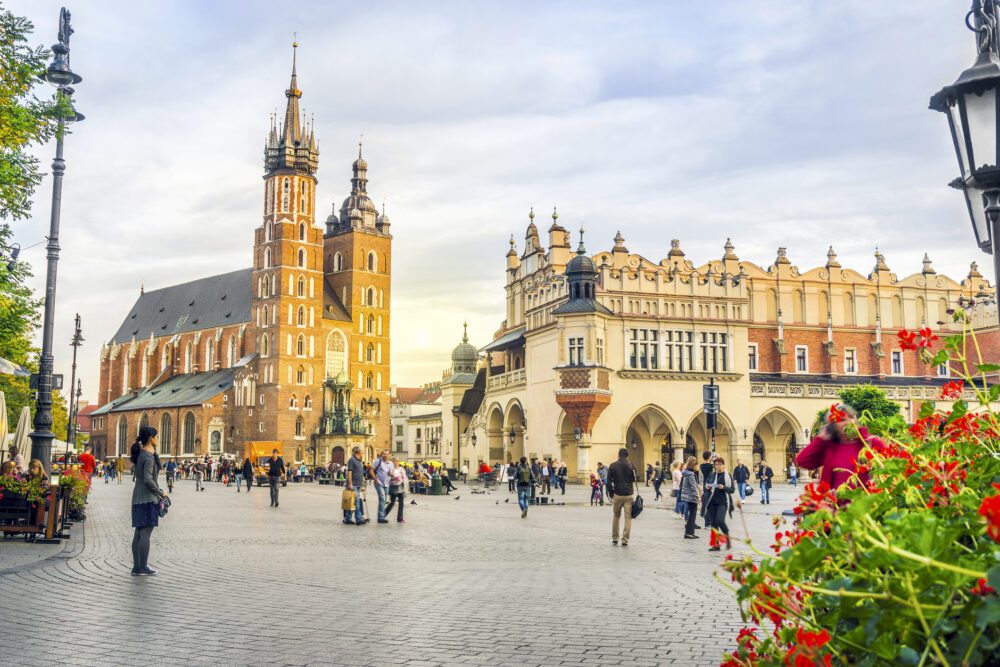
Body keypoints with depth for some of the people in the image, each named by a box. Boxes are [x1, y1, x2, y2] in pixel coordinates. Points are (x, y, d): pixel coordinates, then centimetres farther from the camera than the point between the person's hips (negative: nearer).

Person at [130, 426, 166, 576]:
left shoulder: (139, 454, 12)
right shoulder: (148, 457, -16)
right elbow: (148, 479, -22)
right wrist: (160, 493, -13)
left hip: (138, 498, 9)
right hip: (148, 498, -9)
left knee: (139, 533, 10)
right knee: (146, 534, -7)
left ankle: (137, 567, 12)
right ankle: (143, 568, -5)